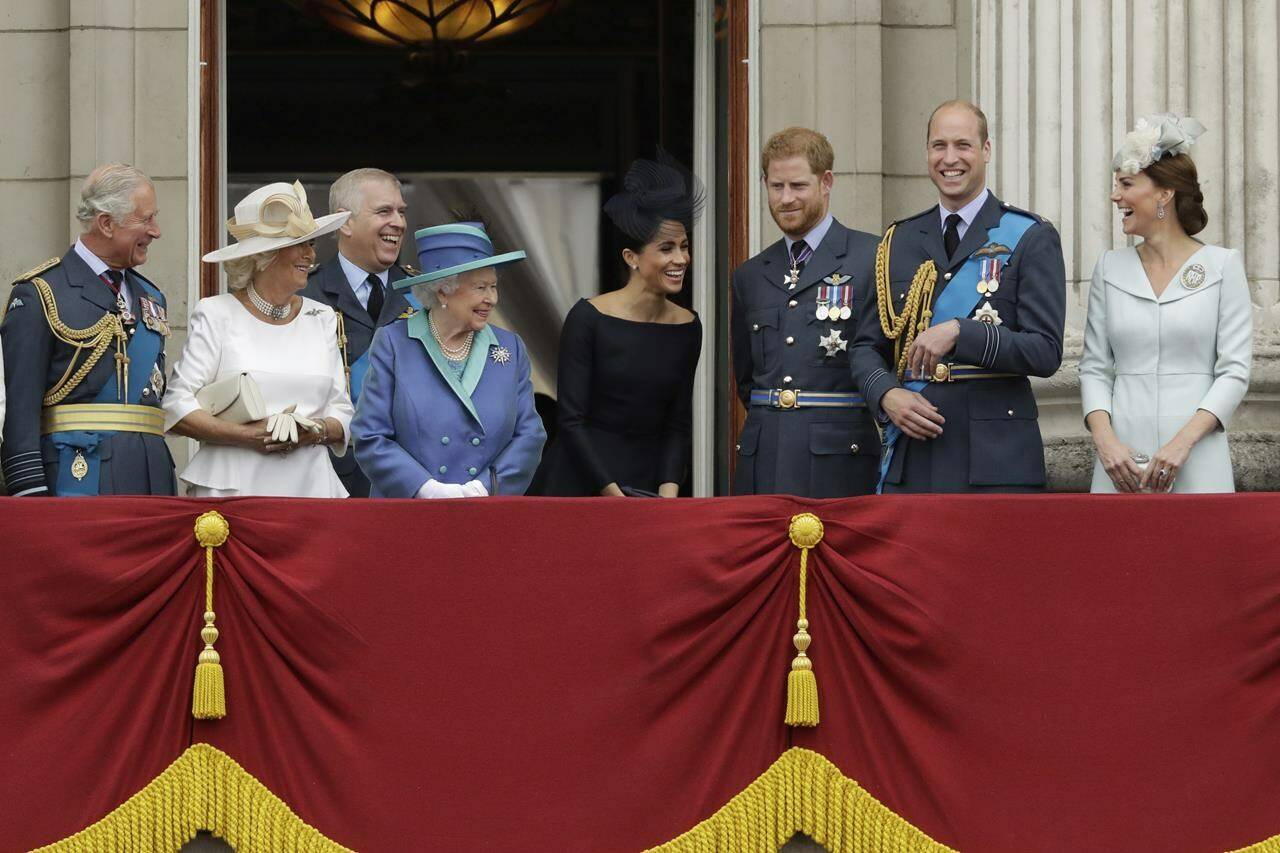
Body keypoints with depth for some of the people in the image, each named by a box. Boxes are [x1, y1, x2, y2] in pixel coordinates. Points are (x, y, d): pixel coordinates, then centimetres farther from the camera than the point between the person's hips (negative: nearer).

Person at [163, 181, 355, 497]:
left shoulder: (321, 318, 15)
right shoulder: (217, 315, 2)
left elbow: (343, 413, 14)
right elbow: (176, 407, -4)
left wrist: (316, 431, -8)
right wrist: (247, 435, -14)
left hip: (310, 485, 3)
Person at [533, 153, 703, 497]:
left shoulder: (687, 327, 3)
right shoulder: (588, 319, -10)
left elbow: (678, 424, 6)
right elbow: (571, 420, -11)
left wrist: (668, 492, -9)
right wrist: (612, 494, -17)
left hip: (647, 483, 4)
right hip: (580, 482, -4)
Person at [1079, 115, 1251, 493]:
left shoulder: (1223, 266, 0)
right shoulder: (1111, 267, 9)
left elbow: (1234, 371, -4)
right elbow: (1094, 367, 9)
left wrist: (1183, 441, -15)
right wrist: (1105, 440, -8)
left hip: (1196, 462, -3)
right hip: (1122, 462, 3)